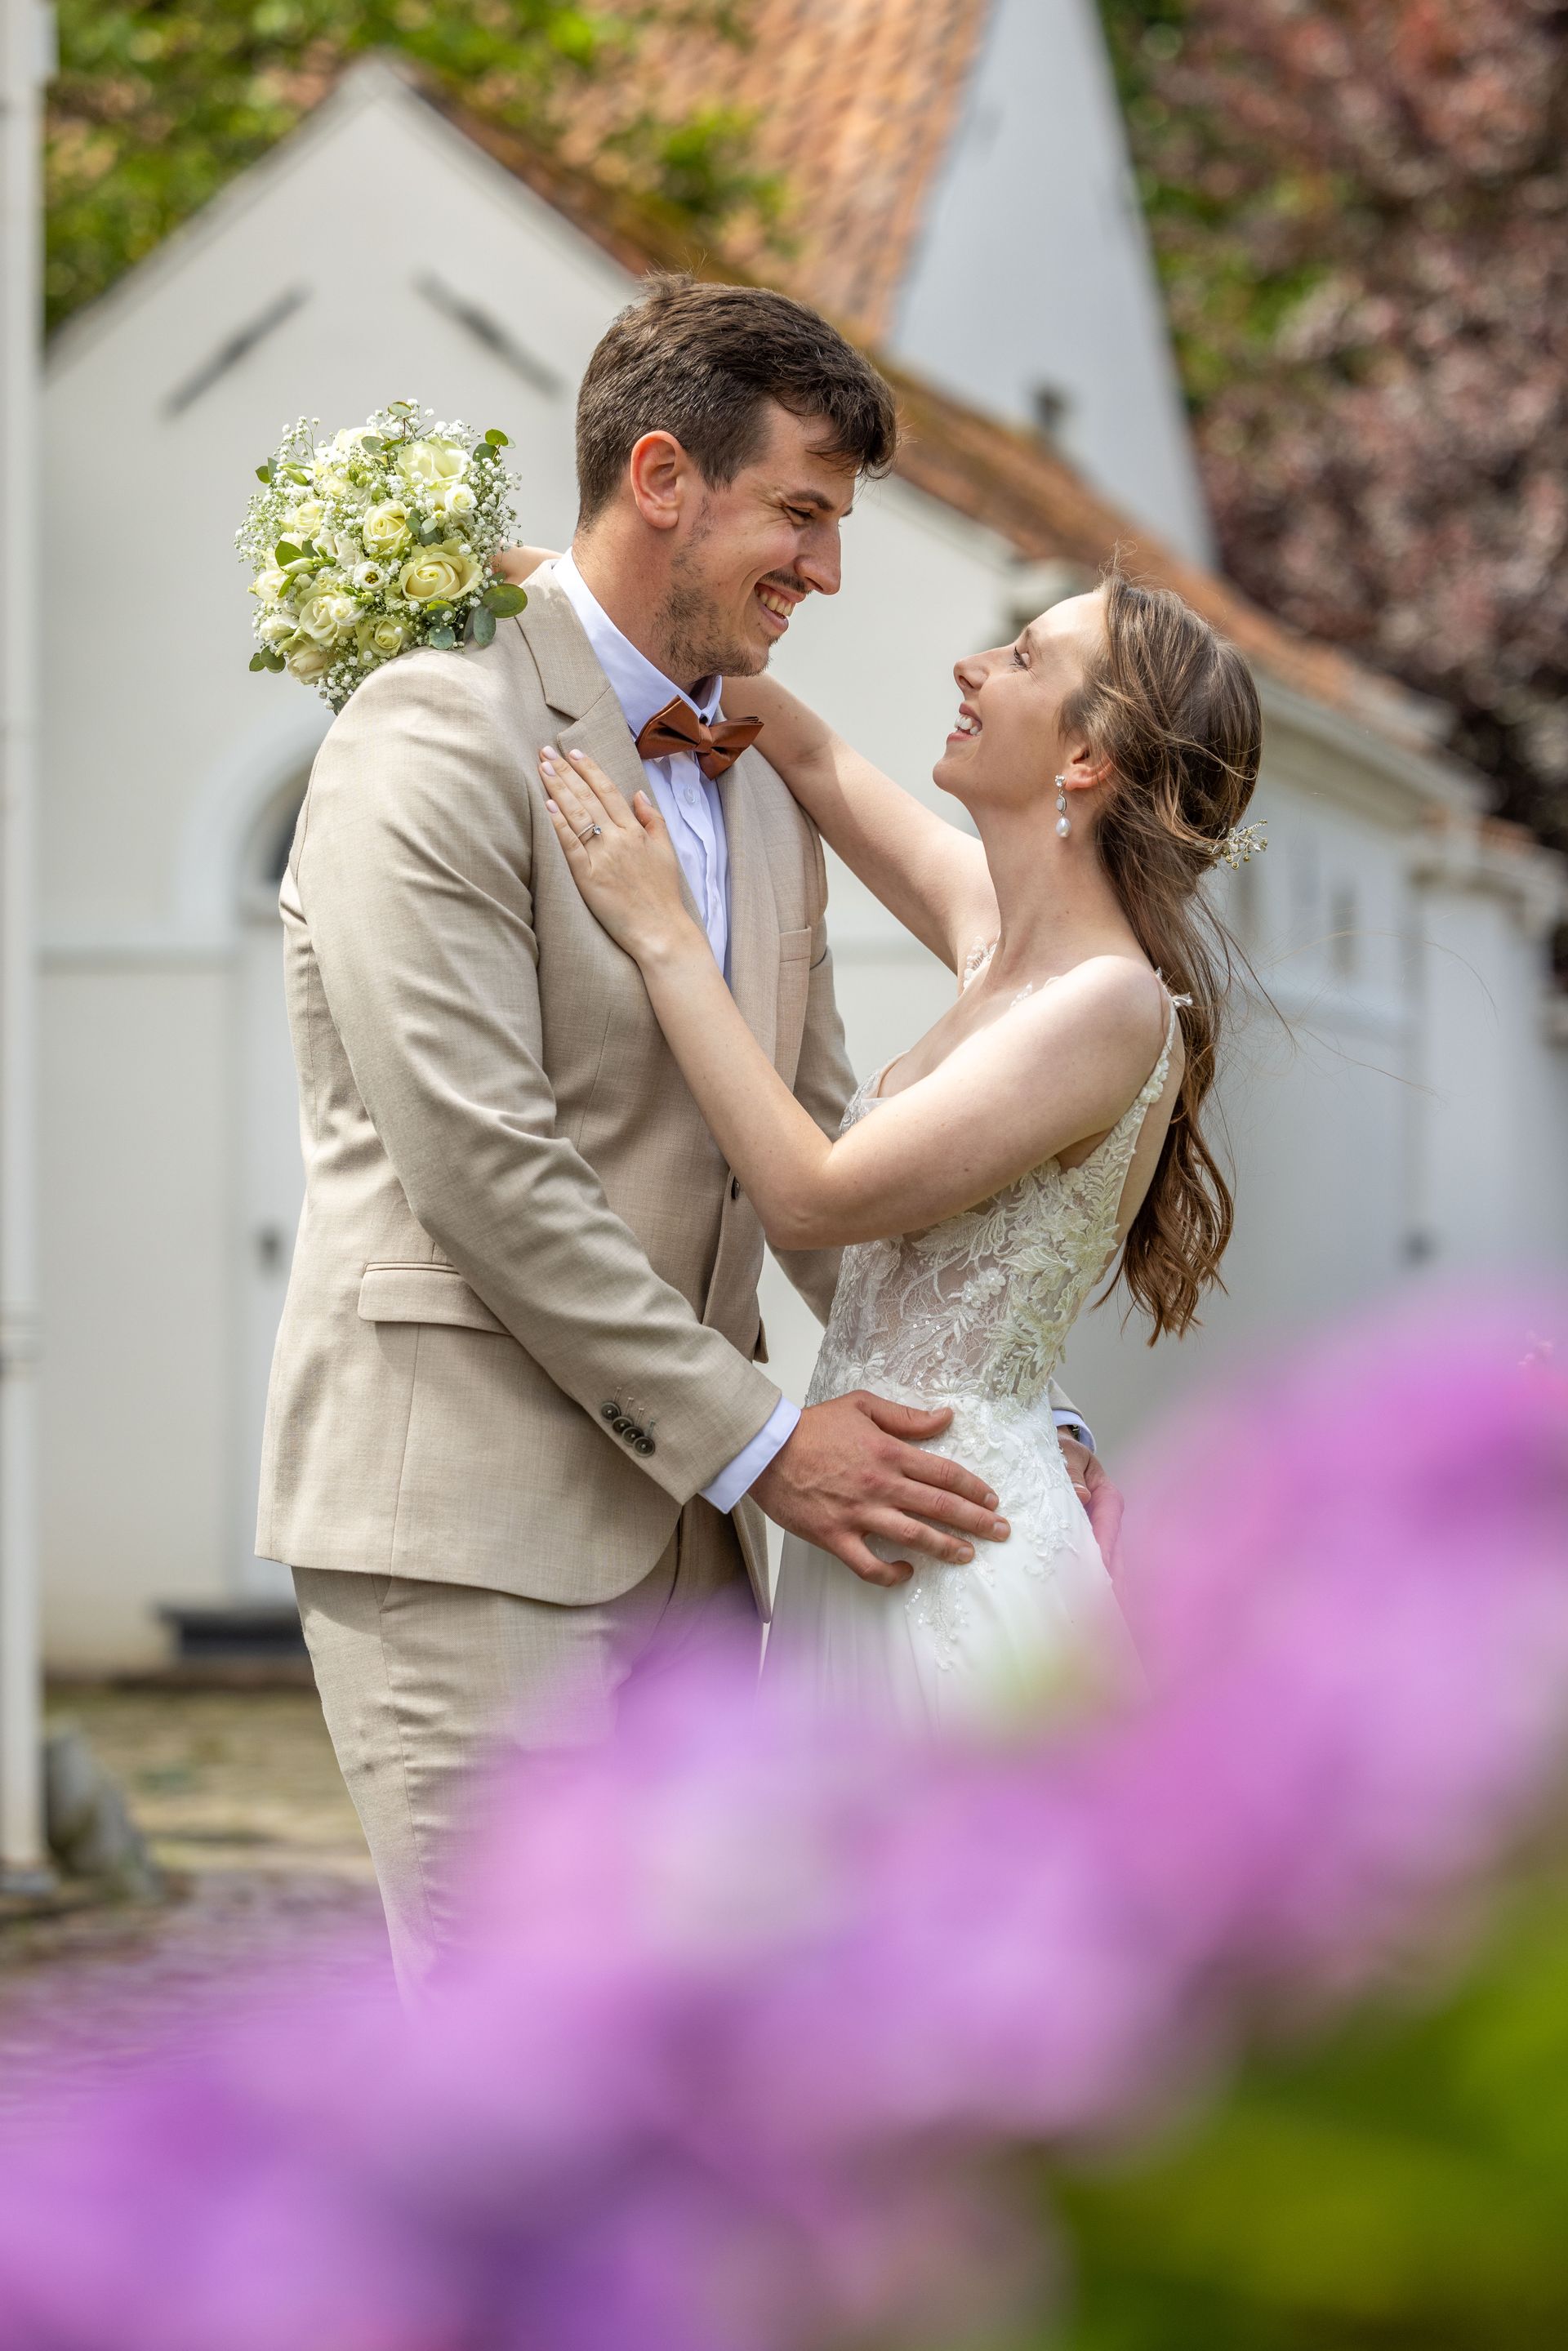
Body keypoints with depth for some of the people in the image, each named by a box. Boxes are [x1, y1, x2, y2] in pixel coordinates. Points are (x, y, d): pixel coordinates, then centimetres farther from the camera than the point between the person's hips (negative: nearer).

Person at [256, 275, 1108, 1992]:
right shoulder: (437, 737, -10)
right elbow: (478, 1157, -17)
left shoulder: (767, 802, 17)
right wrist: (755, 1438, -15)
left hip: (676, 1529, 9)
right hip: (461, 1515, -8)